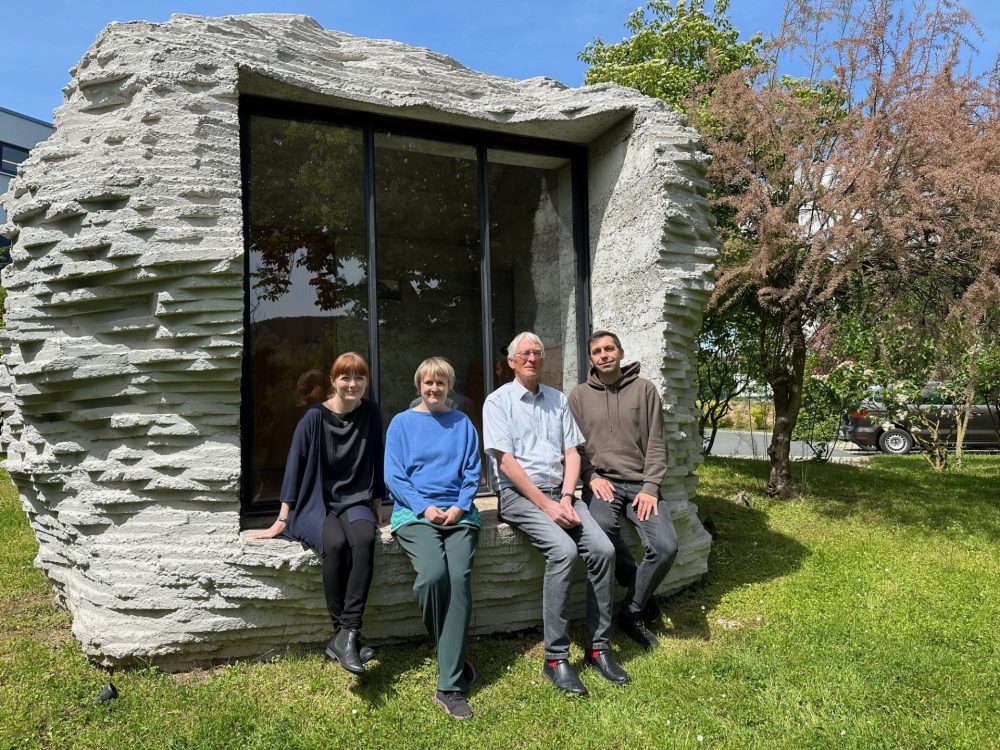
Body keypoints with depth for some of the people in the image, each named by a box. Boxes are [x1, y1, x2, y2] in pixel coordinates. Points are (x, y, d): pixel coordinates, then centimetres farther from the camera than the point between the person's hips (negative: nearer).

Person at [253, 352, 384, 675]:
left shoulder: (371, 413, 2)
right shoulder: (315, 417, -7)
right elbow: (295, 464, -6)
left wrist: (377, 506, 12)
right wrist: (282, 520, -6)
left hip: (355, 501, 3)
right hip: (316, 504, -2)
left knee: (364, 540, -32)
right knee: (336, 544, -34)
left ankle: (347, 633, -32)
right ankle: (344, 635, -23)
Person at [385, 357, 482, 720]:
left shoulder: (462, 423, 15)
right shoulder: (402, 422, 10)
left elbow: (473, 473, 11)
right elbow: (393, 476, 3)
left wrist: (459, 506, -7)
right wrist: (424, 508, -9)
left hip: (458, 512, 2)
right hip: (413, 512, -1)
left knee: (459, 578, -24)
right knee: (433, 574, -29)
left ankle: (450, 686, -17)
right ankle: (454, 658, -2)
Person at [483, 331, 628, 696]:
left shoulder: (557, 400, 15)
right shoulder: (498, 402, -1)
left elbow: (572, 453, 10)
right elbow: (506, 461, -10)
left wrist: (566, 497, -7)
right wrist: (546, 504, -15)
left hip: (560, 492, 5)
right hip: (519, 495, -5)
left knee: (603, 549, -17)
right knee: (563, 550, -28)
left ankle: (597, 647, -2)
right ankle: (555, 658, -18)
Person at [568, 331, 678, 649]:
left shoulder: (644, 389, 7)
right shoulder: (579, 395, 9)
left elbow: (656, 444, 3)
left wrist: (650, 487, -8)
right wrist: (591, 476, -8)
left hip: (640, 483, 1)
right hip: (601, 482, -1)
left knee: (666, 546, -21)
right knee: (602, 527, -33)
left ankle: (632, 612, 5)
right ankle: (642, 595, -7)